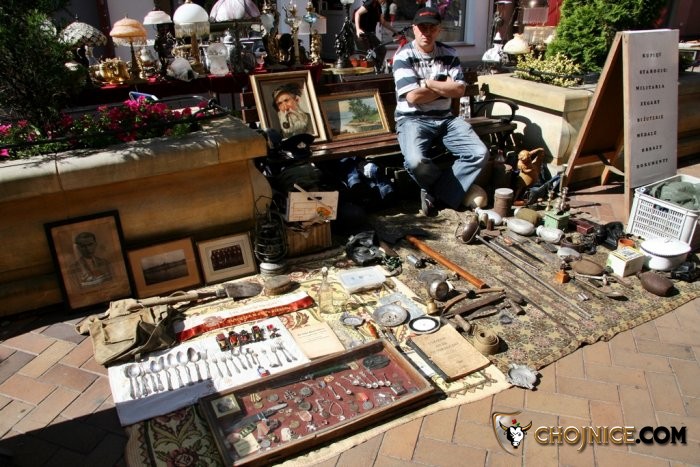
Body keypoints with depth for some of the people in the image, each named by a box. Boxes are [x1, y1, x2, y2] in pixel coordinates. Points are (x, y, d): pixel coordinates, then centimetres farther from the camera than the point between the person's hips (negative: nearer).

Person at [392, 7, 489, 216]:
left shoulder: (449, 54, 7)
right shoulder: (403, 56, -6)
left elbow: (459, 90, -3)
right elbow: (413, 97, -16)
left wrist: (427, 83, -10)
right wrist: (445, 87, -4)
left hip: (445, 118, 5)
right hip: (413, 119, -4)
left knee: (479, 153, -15)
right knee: (415, 161, -34)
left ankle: (434, 193, -5)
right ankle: (453, 189, -2)